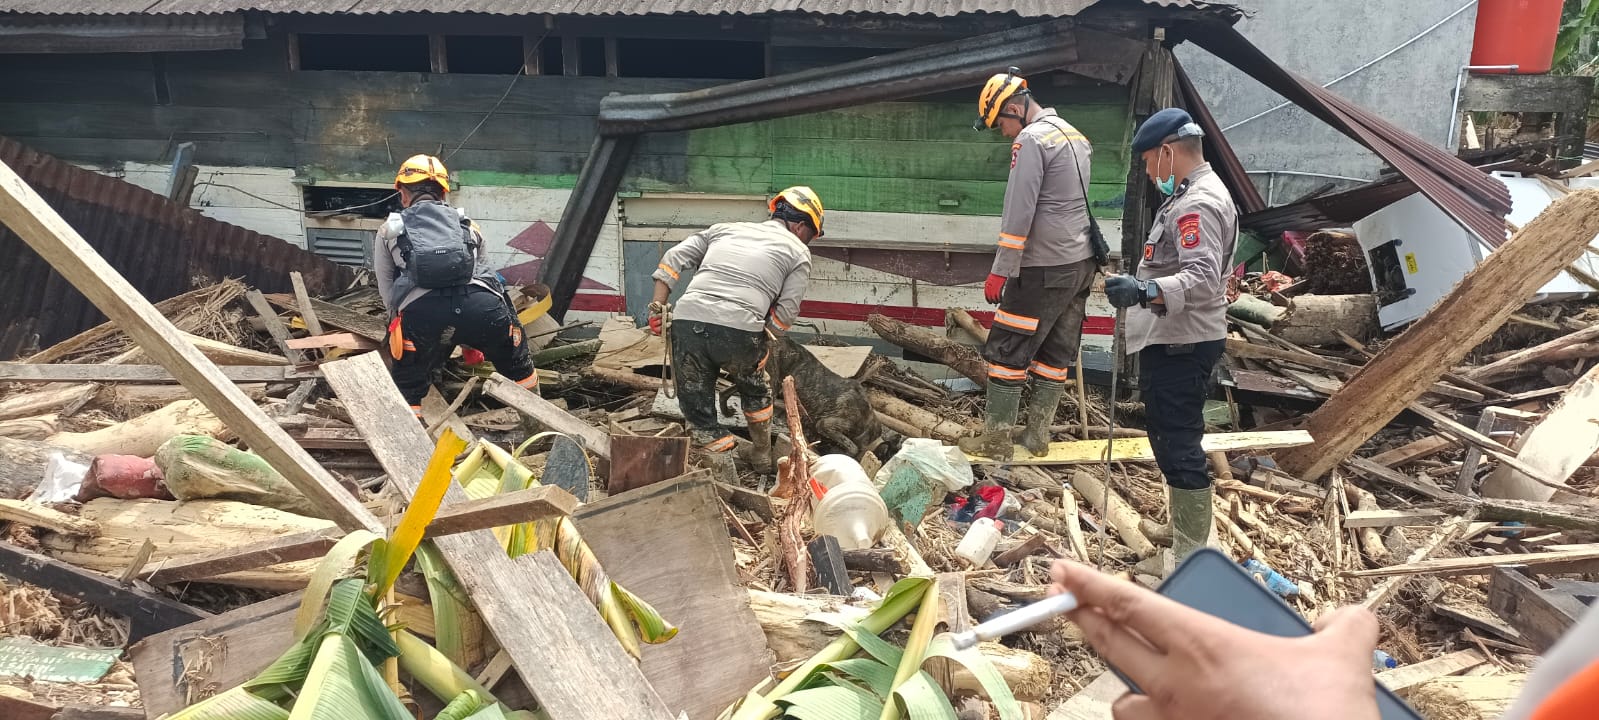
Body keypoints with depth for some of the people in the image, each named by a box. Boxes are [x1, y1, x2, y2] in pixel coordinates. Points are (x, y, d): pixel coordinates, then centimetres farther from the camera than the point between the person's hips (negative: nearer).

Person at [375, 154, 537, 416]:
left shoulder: (389, 230, 29)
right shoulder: (468, 225, 33)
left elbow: (387, 293, 30)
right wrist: (471, 341, 55)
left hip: (421, 312, -1)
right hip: (482, 305, 2)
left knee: (407, 392, 19)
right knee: (520, 370, 27)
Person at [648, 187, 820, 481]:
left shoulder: (726, 229, 26)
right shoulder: (798, 251, 15)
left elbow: (674, 259, 15)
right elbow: (786, 313, 6)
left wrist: (657, 308, 14)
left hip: (687, 325, 2)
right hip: (740, 332, -1)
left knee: (699, 412, 16)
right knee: (754, 389, 30)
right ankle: (762, 456, 45)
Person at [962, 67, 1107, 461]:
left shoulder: (1031, 140, -13)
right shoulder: (1075, 135, 14)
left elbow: (1018, 213, -17)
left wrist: (1000, 272, -15)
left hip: (1043, 269, -9)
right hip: (1082, 263, 9)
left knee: (1007, 351, -1)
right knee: (1057, 353, 11)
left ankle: (996, 440, 3)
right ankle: (1037, 435, 18)